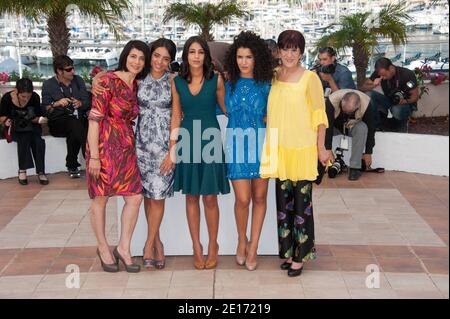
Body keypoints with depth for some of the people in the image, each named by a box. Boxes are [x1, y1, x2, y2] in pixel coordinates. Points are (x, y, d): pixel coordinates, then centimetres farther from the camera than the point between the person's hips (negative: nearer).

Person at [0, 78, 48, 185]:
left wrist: (35, 119, -24)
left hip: (32, 127, 1)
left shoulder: (35, 97, -14)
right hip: (15, 128, -1)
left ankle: (41, 172, -24)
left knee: (38, 140, -31)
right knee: (24, 138, -34)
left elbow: (38, 117, -2)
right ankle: (22, 170, -22)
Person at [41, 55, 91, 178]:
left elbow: (88, 102, 9)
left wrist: (80, 103, -13)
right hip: (58, 123, -3)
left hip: (78, 119, 3)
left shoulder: (78, 80, 11)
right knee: (74, 123, -35)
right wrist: (56, 104, -19)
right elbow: (45, 110, -1)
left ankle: (72, 165, -19)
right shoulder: (48, 85, 2)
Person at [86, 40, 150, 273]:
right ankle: (103, 248, 22)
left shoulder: (136, 85, 11)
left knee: (135, 197, 1)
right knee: (101, 198, 6)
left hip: (126, 148, 7)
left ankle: (123, 247, 15)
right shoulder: (108, 81, -10)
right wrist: (94, 156, -18)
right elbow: (95, 118, -13)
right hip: (104, 146, -6)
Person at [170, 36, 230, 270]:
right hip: (187, 142, 2)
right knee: (191, 197, 8)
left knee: (210, 198, 2)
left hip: (210, 140, -2)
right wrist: (172, 149, 2)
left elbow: (226, 109, 9)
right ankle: (196, 247, 20)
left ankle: (213, 245, 19)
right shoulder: (177, 82, 4)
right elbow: (176, 117, 5)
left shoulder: (216, 80, -1)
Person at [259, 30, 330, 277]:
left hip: (303, 150, -4)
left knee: (301, 203, 3)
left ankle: (300, 256, 14)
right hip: (279, 150, 4)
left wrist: (321, 148, -7)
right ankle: (287, 251, 25)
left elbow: (319, 115, -5)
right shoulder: (273, 76, 6)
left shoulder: (310, 78, -8)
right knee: (283, 202, 12)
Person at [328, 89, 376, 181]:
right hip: (336, 126, 0)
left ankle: (355, 167, -28)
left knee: (362, 128, -35)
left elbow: (370, 129, -20)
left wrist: (368, 152, -16)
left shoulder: (365, 104, -31)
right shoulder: (332, 101, -35)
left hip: (354, 126, 0)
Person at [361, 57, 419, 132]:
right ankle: (379, 126, -9)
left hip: (405, 103, -4)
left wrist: (405, 101, -34)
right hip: (389, 100, 4)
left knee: (396, 110, -40)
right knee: (368, 94, -21)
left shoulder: (407, 74, -21)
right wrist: (373, 85, -32)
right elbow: (363, 88, -11)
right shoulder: (378, 73, -11)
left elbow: (415, 96, -14)